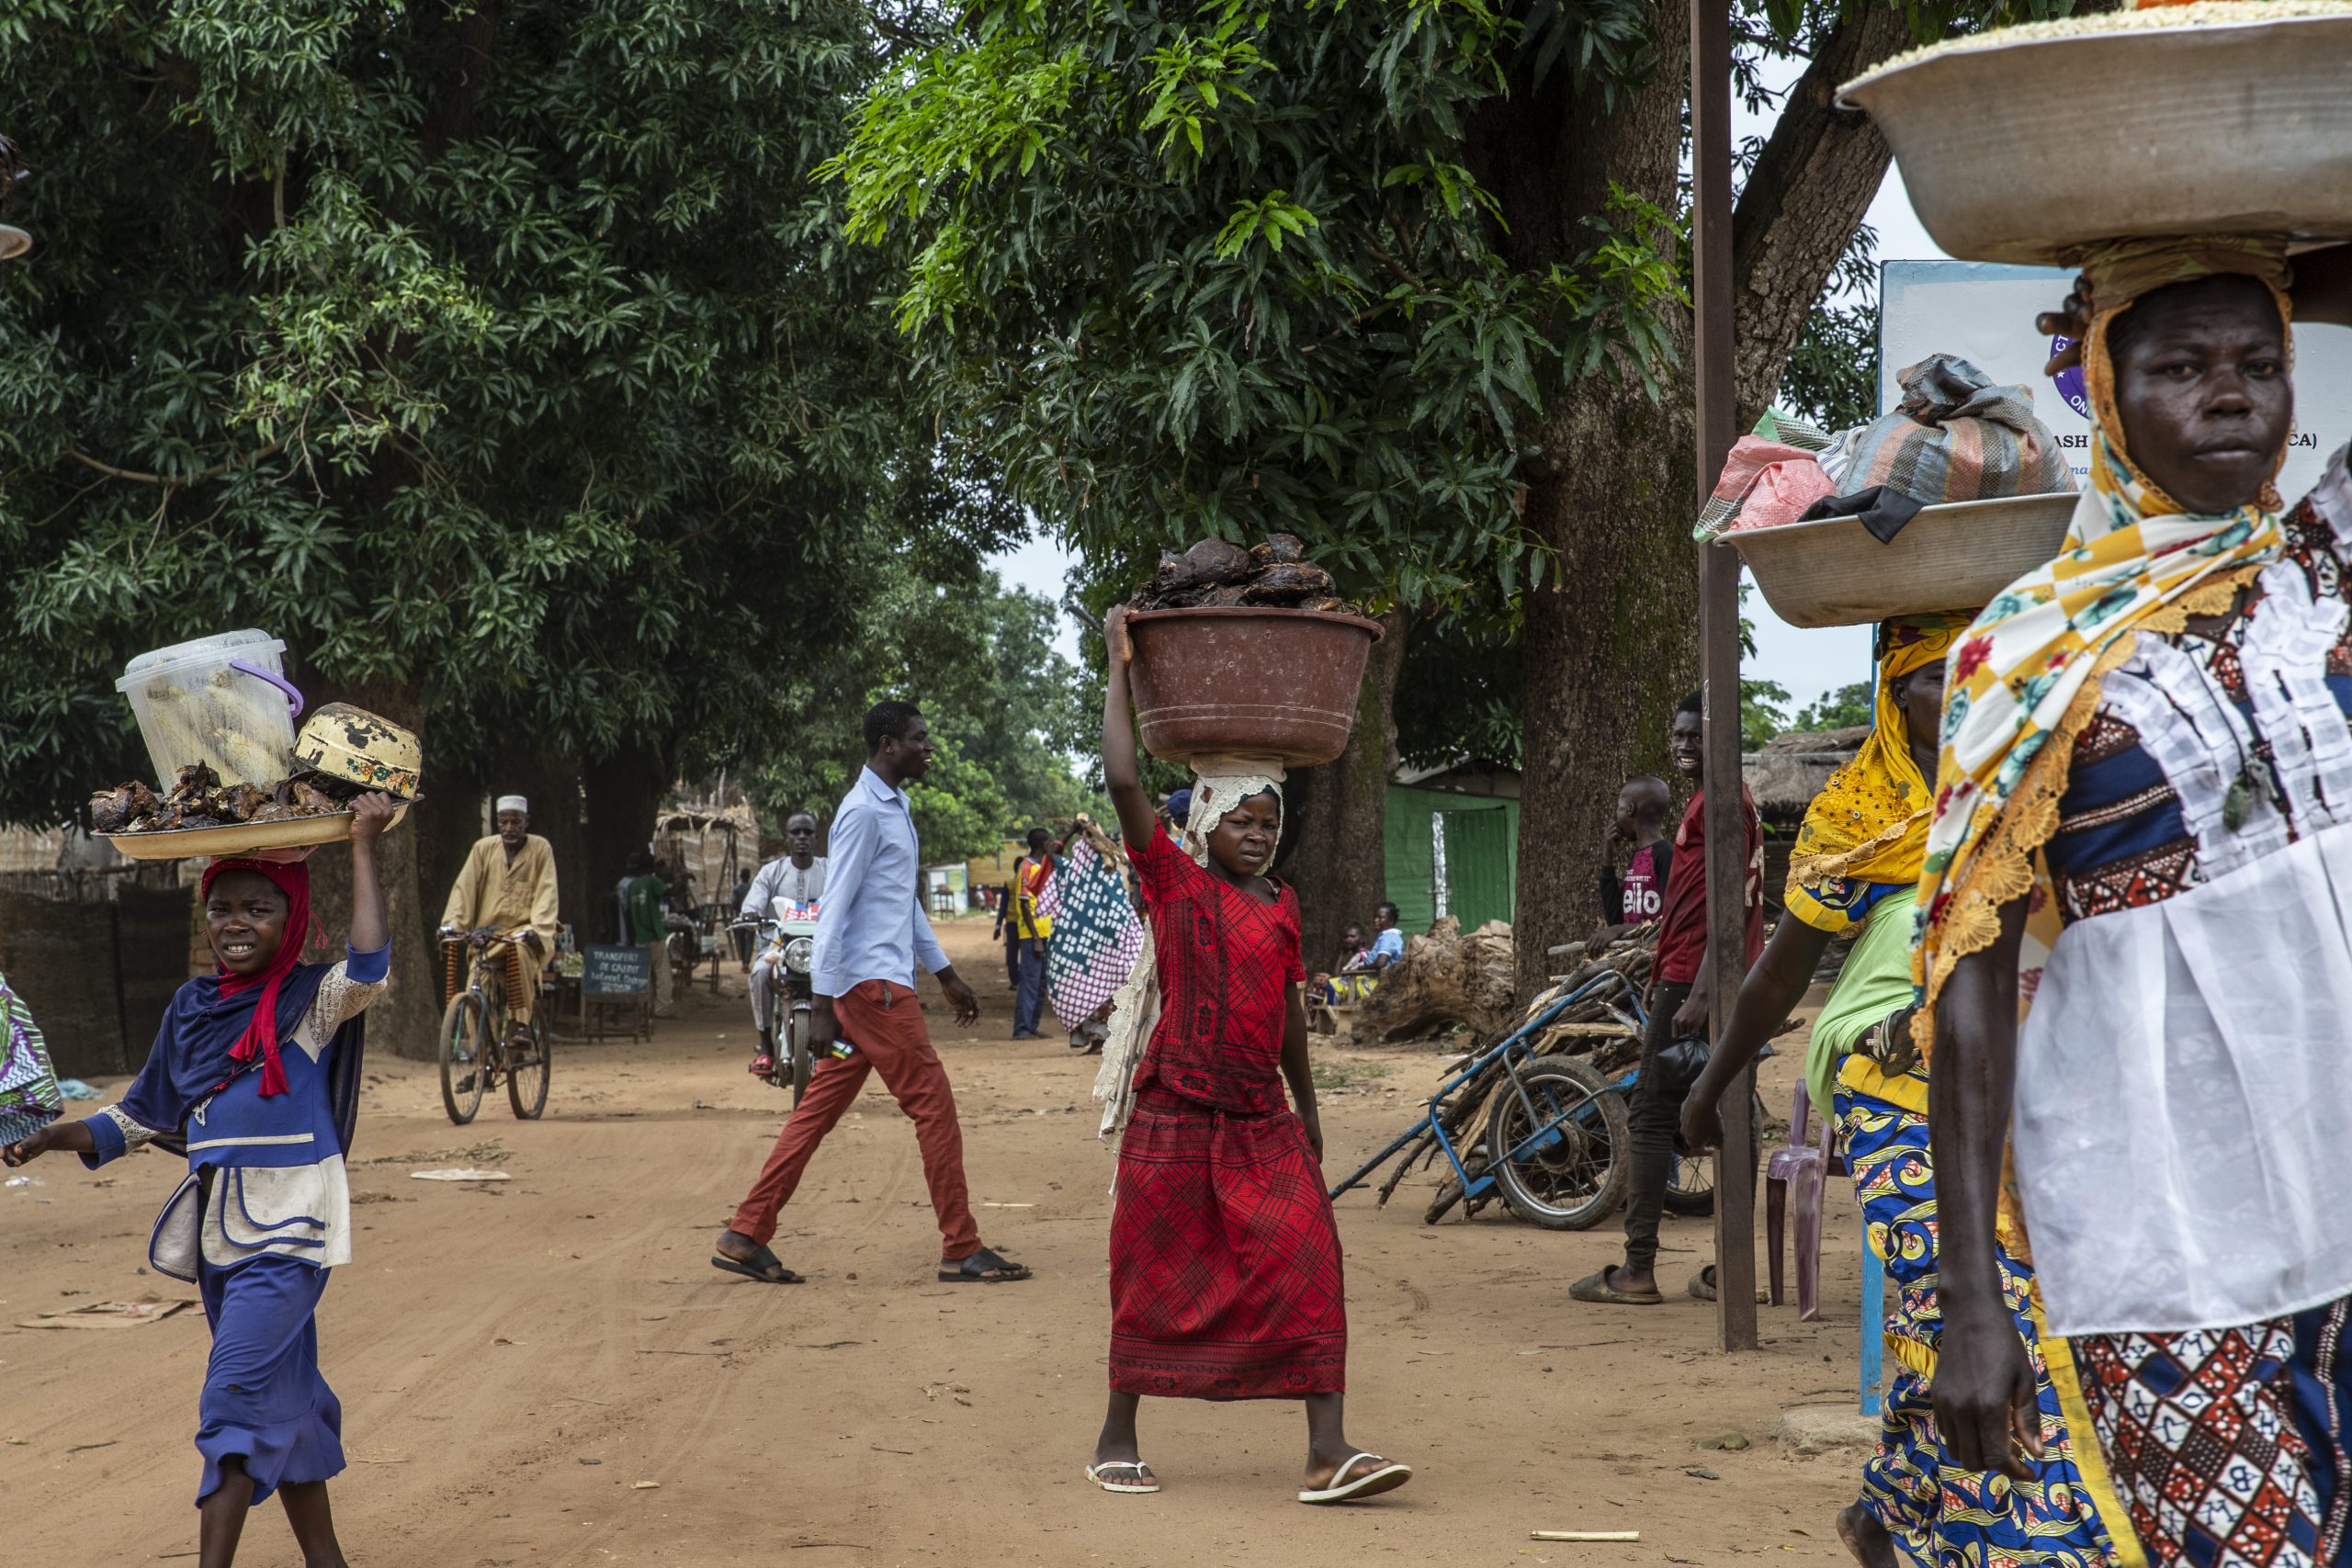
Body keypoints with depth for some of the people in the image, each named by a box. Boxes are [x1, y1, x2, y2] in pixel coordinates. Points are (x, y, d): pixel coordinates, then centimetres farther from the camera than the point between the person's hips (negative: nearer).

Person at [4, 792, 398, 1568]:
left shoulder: (312, 1000, -7)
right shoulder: (192, 1008, 10)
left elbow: (370, 968, -29)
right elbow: (146, 1114, 18)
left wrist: (363, 846, -25)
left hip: (289, 1230, -7)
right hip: (219, 1233, 7)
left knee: (235, 1397, -15)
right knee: (283, 1401, 15)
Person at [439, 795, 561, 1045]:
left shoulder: (541, 849, 1)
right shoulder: (483, 848, 6)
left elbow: (546, 893, -6)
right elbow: (464, 887, 0)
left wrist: (537, 928, -22)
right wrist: (451, 924, -14)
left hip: (523, 930, -3)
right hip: (487, 933, 3)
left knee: (519, 952, -38)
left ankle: (521, 1022, -31)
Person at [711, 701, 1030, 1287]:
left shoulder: (894, 808, 17)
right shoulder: (863, 812, -14)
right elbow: (834, 910, -17)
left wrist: (947, 975, 26)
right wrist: (823, 1006, -20)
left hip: (883, 984, 10)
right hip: (874, 986, -10)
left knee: (819, 1111, 9)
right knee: (935, 1106, -5)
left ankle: (747, 1236, 10)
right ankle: (962, 1250, 0)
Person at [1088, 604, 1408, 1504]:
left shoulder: (1281, 903, 12)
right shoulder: (1174, 881, -3)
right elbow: (1123, 781, -14)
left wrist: (1307, 1105, 23)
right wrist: (1120, 668, -9)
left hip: (1262, 1117, 4)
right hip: (1176, 1108, -4)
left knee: (1307, 1265, -7)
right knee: (1156, 1273, 4)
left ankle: (1328, 1450, -10)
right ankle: (1117, 1437, 20)